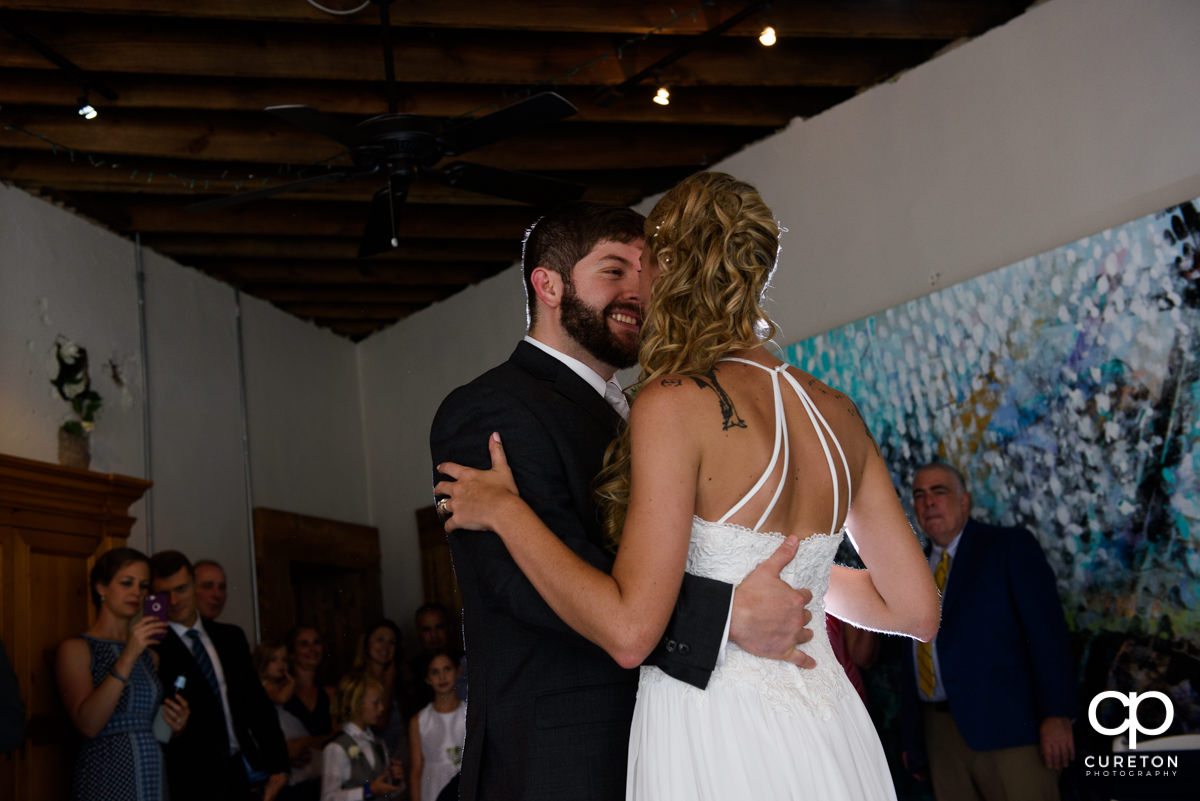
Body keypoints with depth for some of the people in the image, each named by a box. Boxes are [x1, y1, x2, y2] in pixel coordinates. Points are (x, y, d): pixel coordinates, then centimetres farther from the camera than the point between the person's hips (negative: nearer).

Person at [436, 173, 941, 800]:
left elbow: (629, 631, -19)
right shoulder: (837, 413, 4)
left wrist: (504, 512, -9)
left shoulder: (676, 402, -14)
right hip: (829, 744, 7)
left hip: (715, 746, -6)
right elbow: (915, 609, 8)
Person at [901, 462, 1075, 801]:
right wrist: (912, 742, 16)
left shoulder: (1011, 545, 2)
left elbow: (1047, 630, -8)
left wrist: (1056, 715, -17)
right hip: (940, 733, 5)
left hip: (1006, 726, -5)